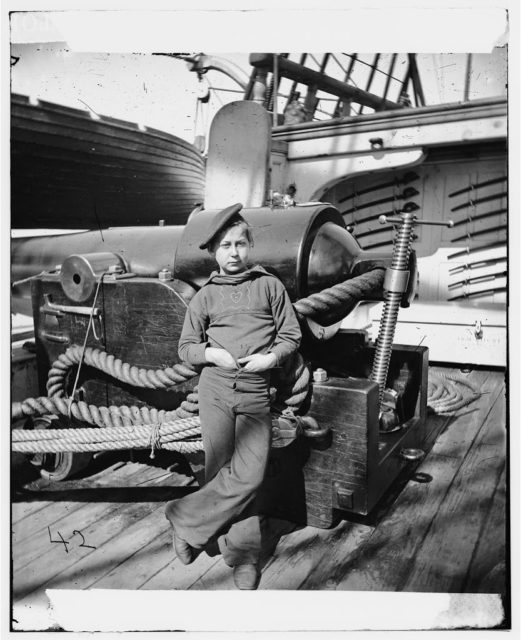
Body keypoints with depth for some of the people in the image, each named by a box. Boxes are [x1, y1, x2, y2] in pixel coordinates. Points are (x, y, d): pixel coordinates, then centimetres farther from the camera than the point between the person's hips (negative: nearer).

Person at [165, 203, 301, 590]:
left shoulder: (270, 285, 8)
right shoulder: (205, 296, 10)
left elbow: (291, 336, 9)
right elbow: (186, 347, 12)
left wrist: (271, 357, -9)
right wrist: (212, 354, -7)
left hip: (256, 394, 0)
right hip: (215, 388, 1)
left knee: (249, 475, -9)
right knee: (221, 471, 3)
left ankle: (187, 523, 9)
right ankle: (243, 553, 20)